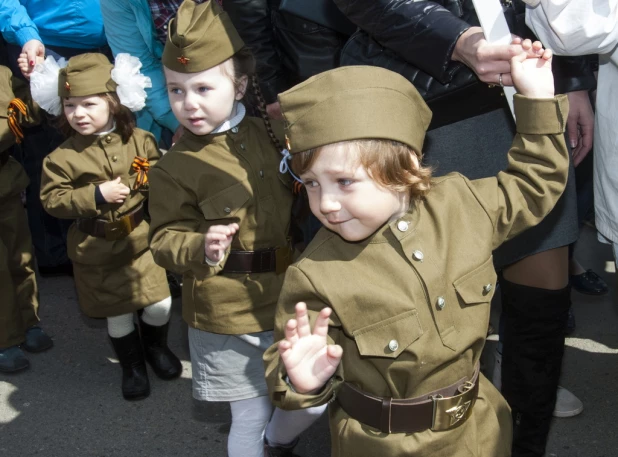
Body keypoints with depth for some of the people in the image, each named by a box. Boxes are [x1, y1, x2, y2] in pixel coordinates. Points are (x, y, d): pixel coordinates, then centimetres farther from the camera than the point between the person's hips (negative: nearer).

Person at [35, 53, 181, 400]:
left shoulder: (140, 141, -6)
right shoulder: (62, 157, -9)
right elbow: (52, 199, -12)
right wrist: (97, 195, -21)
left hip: (141, 239, 1)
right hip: (97, 251, -1)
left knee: (160, 305, 8)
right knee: (118, 315, 13)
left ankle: (156, 346, 40)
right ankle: (133, 365, 37)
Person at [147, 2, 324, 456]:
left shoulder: (268, 133, 3)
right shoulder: (174, 170, -12)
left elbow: (298, 196, 17)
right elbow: (164, 239, -11)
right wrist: (202, 248, -30)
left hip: (287, 300, 5)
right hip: (228, 315, -5)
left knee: (313, 402, 16)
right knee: (251, 417, 8)